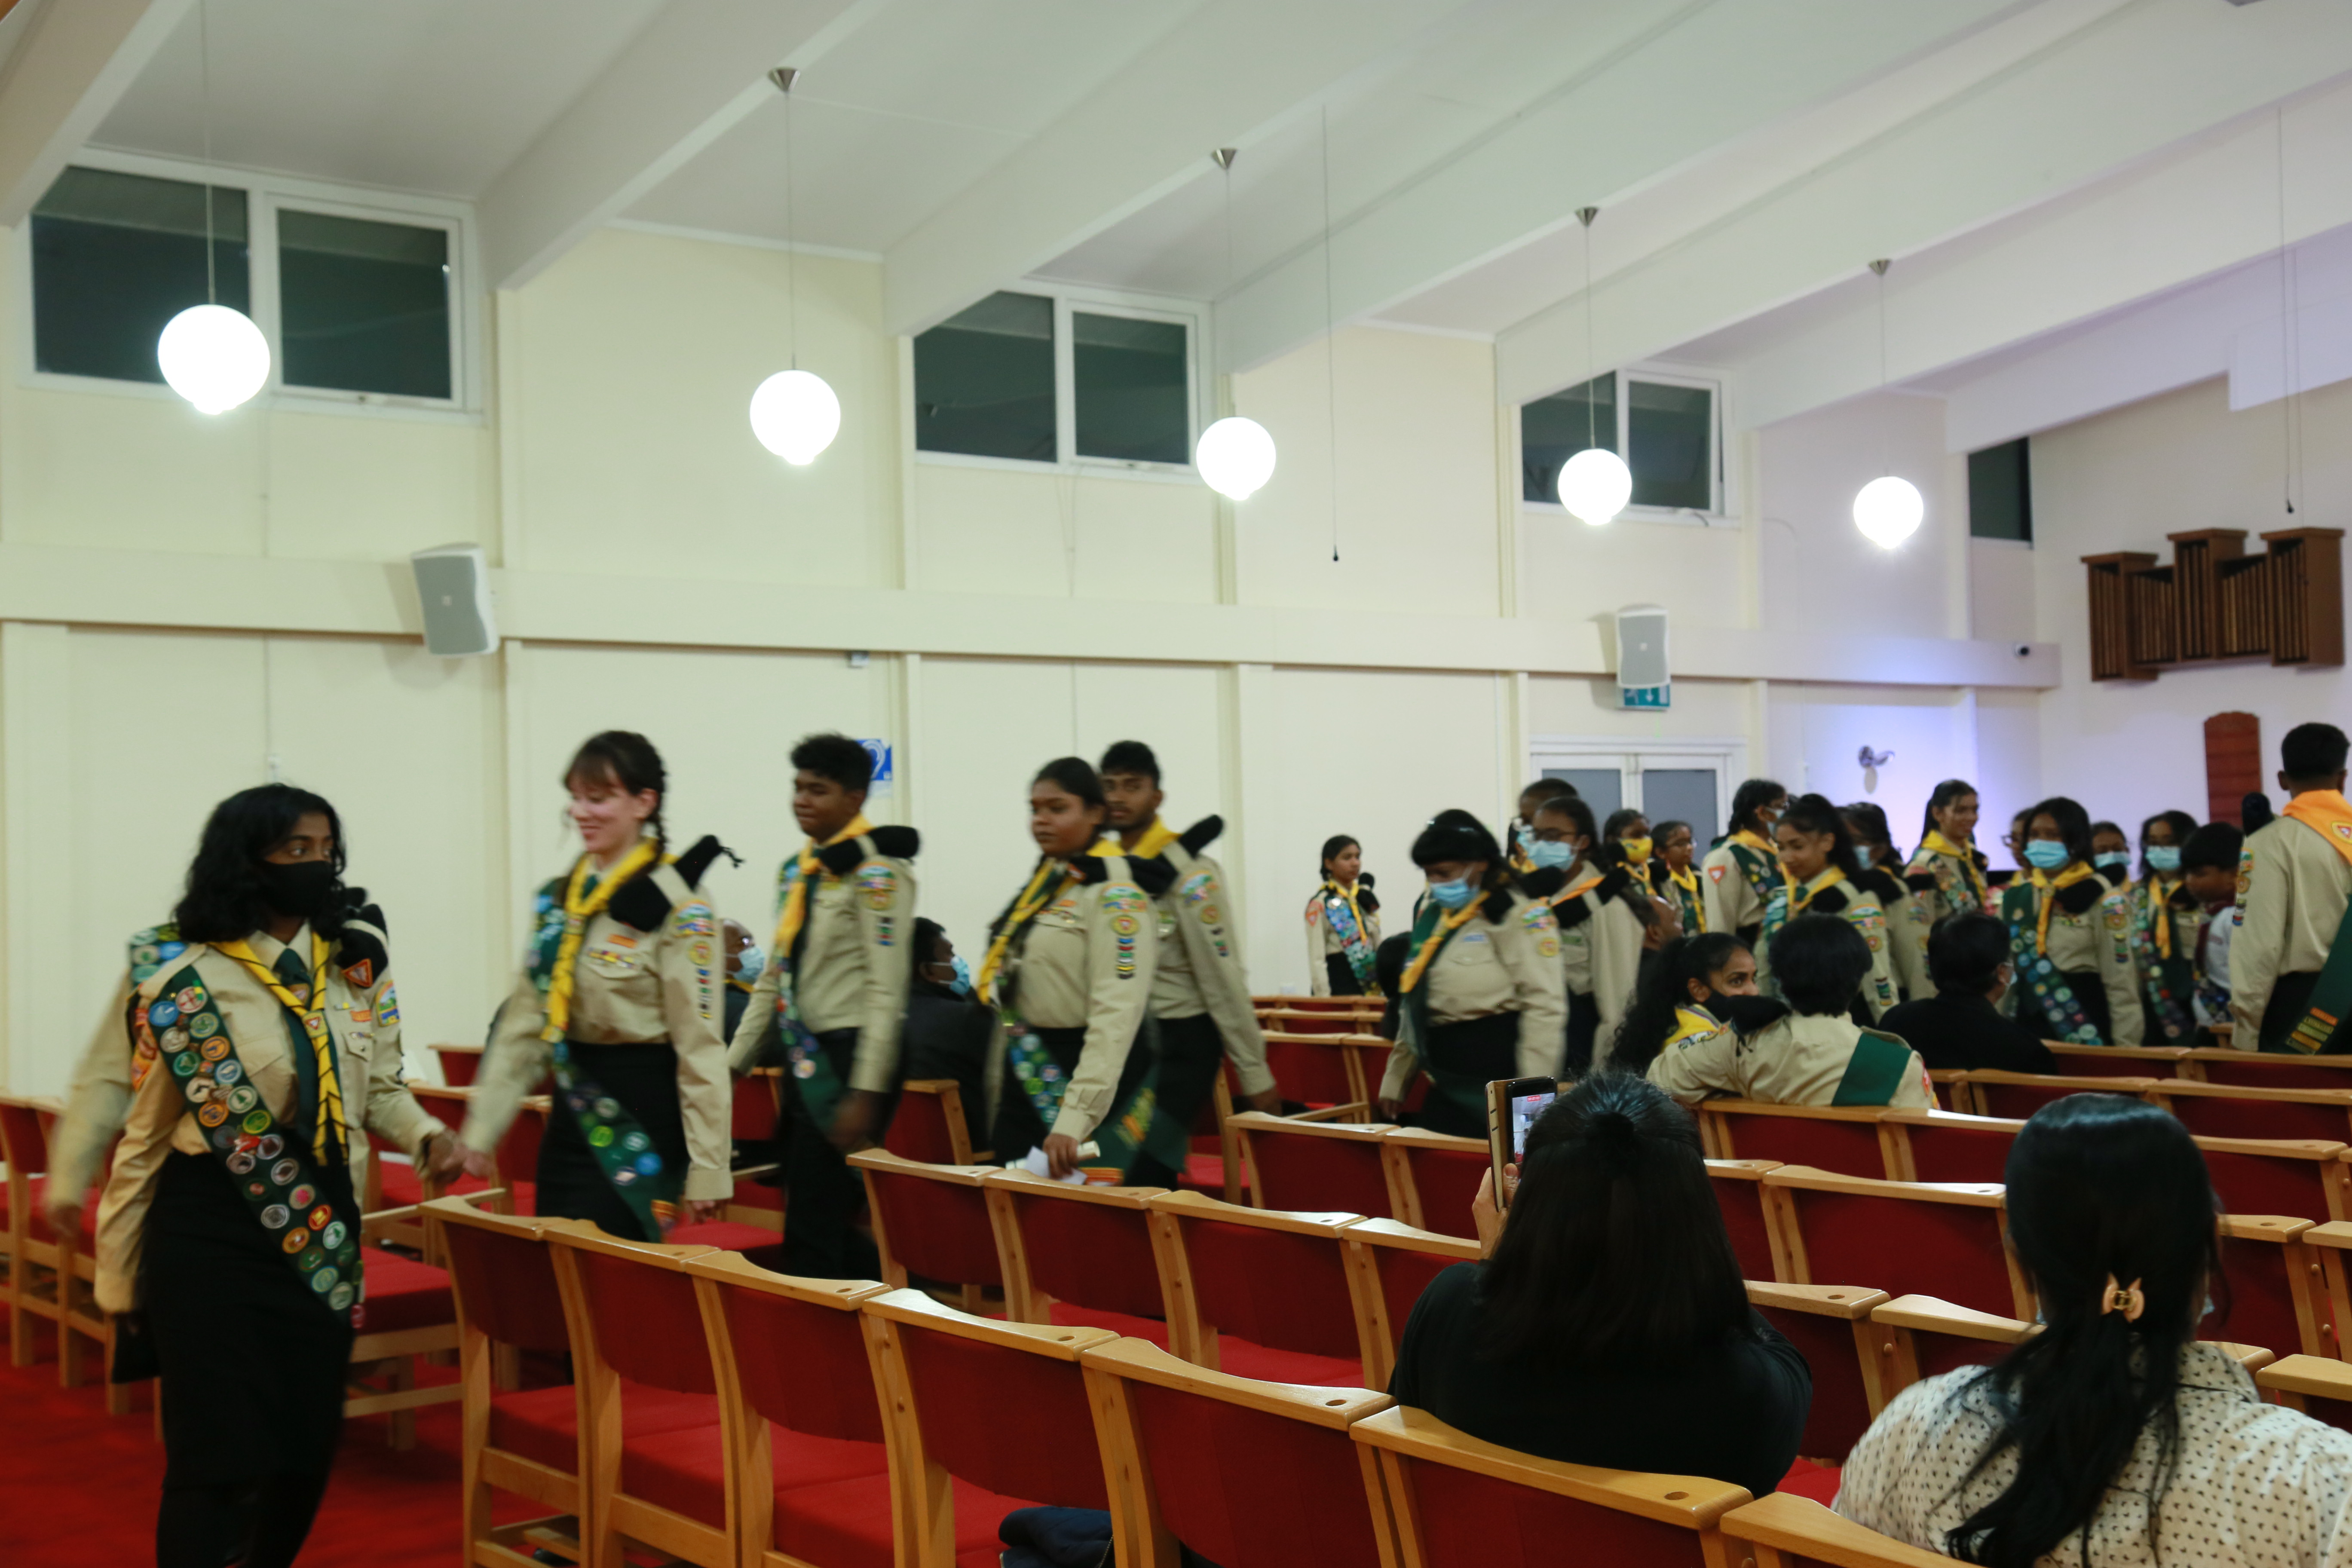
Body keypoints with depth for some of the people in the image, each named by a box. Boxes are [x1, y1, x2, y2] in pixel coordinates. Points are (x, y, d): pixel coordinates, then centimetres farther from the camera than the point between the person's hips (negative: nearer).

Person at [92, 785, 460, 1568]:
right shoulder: (184, 977, -10)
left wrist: (426, 1135, -10)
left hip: (323, 1231, 5)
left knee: (310, 1446, 12)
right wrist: (120, 1284, -1)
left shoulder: (359, 964, 1)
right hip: (213, 1233, -4)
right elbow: (142, 1136, -5)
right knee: (216, 1454, 0)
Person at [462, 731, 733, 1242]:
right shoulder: (556, 899, 10)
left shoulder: (678, 910, -12)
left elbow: (700, 1047, -14)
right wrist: (479, 1133, 8)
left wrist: (707, 1170, -14)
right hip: (572, 1114, 7)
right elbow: (523, 1027, 12)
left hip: (639, 1120, -7)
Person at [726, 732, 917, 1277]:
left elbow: (886, 988, -16)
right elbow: (774, 978, 20)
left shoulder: (876, 870, -10)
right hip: (804, 1059, 9)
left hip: (848, 1058, -9)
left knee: (812, 1231, -6)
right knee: (826, 1222, 13)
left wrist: (866, 1093, -20)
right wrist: (733, 1064, 16)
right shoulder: (795, 871, 15)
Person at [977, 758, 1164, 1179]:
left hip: (1083, 1071, -8)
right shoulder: (1038, 885, 12)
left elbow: (1117, 1013, -24)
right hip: (1026, 1077, 8)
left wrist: (1074, 1120, -32)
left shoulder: (1116, 896, -14)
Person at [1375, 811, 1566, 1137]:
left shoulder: (1520, 916, -9)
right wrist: (1395, 1079, 22)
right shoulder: (1433, 915, 16)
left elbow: (1545, 1007, -16)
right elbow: (1413, 1004, 23)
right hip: (1446, 1088, 8)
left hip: (1496, 1086, -8)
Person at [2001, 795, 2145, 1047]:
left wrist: (2126, 1048, -10)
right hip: (2028, 1026, 5)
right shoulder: (2015, 897, 11)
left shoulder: (2103, 900, -4)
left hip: (2086, 1029, -5)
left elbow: (2120, 980, -7)